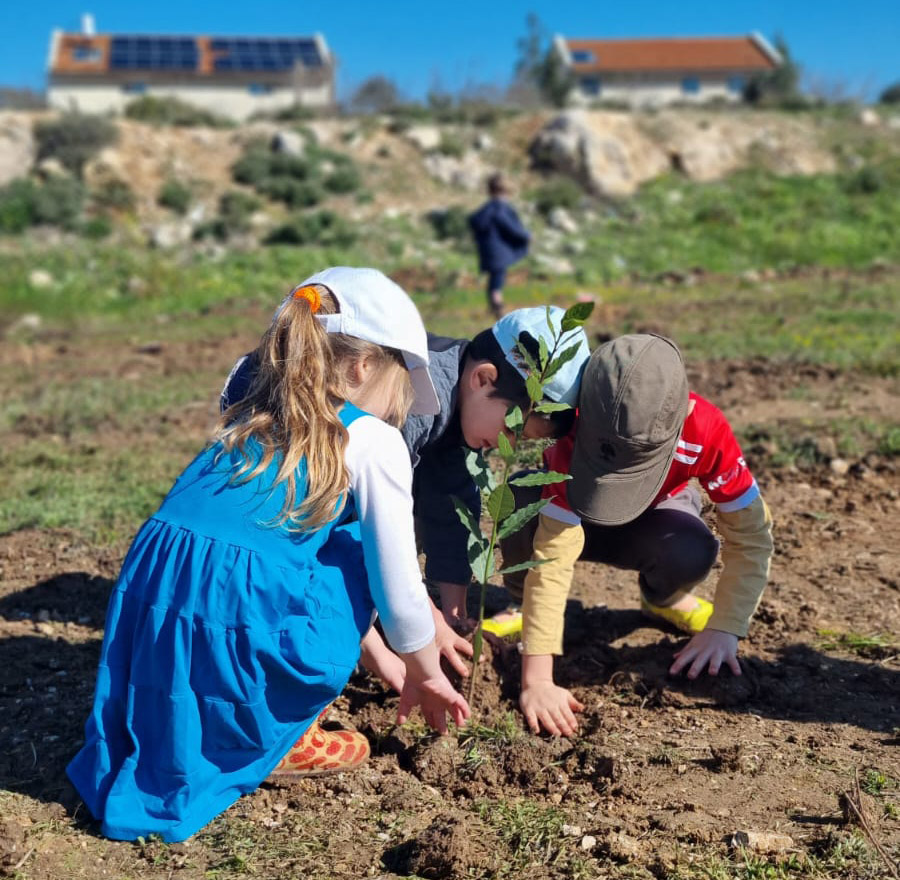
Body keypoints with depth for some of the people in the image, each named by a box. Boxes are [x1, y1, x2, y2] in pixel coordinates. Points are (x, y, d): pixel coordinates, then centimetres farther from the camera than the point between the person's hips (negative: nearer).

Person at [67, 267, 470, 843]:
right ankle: (275, 742, 15)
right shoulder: (373, 441, 1)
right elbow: (396, 586, 3)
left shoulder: (251, 423, 23)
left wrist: (383, 661, 40)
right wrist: (427, 674, 25)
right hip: (234, 638, -7)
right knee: (346, 555, 16)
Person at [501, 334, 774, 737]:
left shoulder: (707, 430, -34)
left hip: (653, 514, 2)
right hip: (571, 510, -1)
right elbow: (552, 559, -41)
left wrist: (724, 629, -31)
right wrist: (537, 681, -45)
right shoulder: (576, 440, -39)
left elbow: (750, 535, -24)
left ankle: (663, 598, 2)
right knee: (522, 506, -37)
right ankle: (525, 604, -6)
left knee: (693, 552, -35)